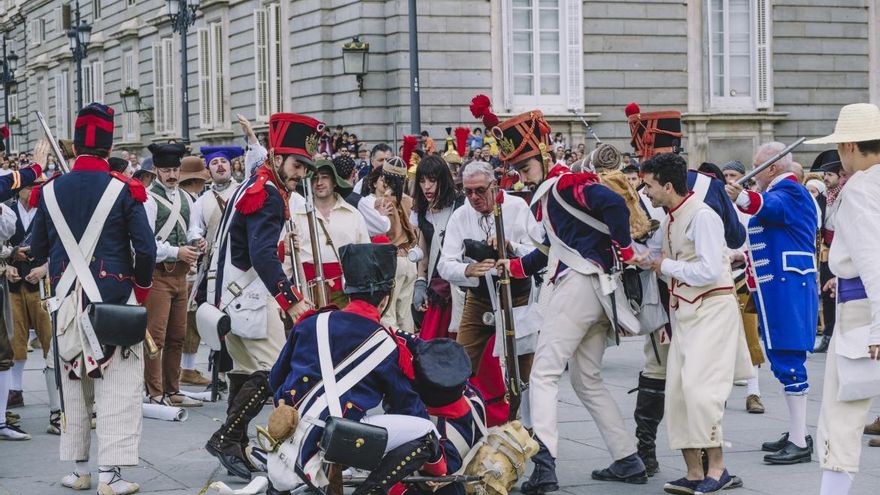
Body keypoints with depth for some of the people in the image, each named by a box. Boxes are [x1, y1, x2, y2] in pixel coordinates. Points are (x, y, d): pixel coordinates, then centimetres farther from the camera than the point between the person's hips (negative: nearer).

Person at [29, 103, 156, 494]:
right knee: (117, 385, 0)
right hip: (114, 297, -4)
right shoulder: (124, 190, -8)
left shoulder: (50, 190, 2)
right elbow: (145, 249, -10)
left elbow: (37, 252, 9)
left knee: (73, 384, 14)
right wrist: (142, 286, 6)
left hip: (67, 300, 4)